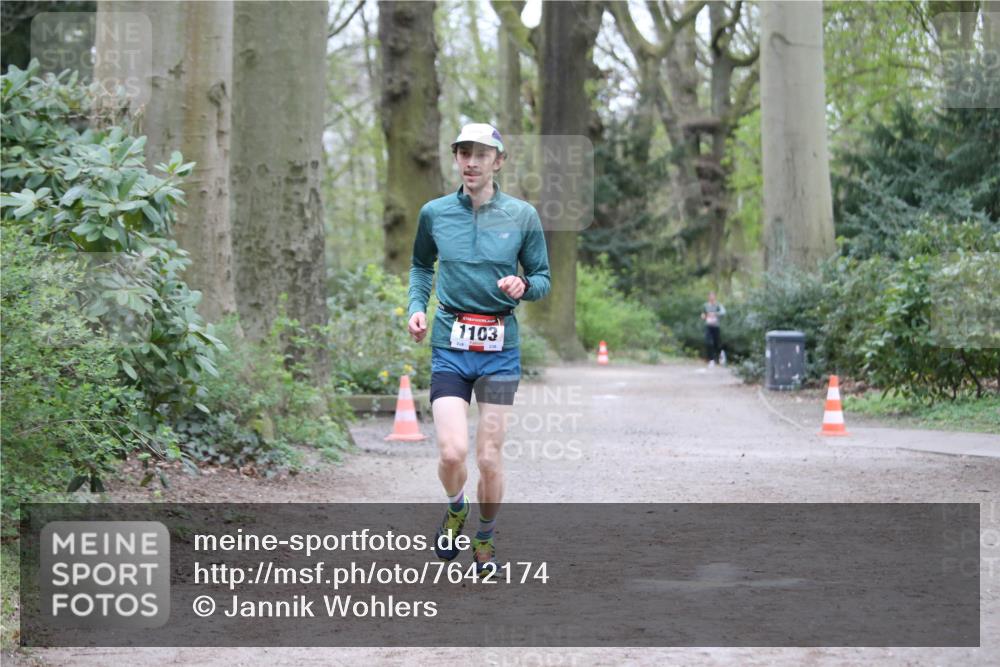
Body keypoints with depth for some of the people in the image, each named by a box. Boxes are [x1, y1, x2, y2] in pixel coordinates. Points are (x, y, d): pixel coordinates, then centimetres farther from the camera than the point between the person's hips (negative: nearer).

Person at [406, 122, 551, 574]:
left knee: (489, 456, 0)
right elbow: (421, 265, 22)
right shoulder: (434, 213, 5)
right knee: (452, 451, -14)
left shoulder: (522, 215, 2)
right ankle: (455, 510, 20)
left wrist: (523, 286, -14)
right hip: (449, 346, 0)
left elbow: (543, 278, 9)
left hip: (500, 349, 0)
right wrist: (416, 306, 5)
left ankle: (485, 539, 24)